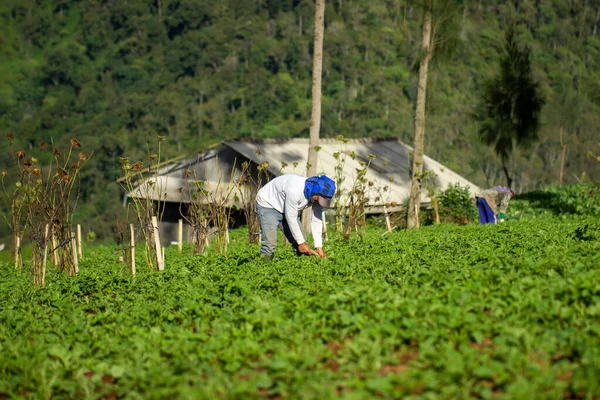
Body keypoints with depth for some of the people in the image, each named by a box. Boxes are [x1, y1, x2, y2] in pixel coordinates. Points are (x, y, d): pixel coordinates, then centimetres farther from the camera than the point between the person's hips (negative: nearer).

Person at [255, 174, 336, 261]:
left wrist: (319, 247, -13)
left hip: (286, 209, 7)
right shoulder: (295, 190, -40)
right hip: (268, 205, -7)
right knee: (270, 243, -22)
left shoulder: (318, 196, -17)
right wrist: (301, 242, -22)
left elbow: (316, 221, -10)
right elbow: (291, 218, -31)